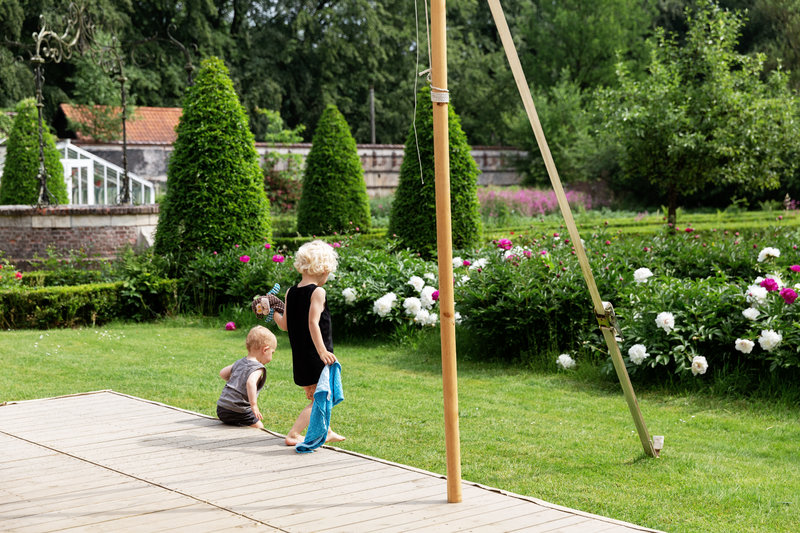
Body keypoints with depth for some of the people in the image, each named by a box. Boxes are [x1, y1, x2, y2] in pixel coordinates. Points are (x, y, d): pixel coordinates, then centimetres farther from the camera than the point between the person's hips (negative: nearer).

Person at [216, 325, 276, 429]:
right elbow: (251, 382, -32)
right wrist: (254, 405, -33)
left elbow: (222, 373, 25)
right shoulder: (257, 368, -12)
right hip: (237, 412, -8)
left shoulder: (239, 362, 14)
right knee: (259, 427, 3)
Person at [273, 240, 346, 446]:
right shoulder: (318, 292, -14)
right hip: (316, 357, -8)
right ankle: (293, 434, -7)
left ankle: (326, 432, 38)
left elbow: (285, 325, 9)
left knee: (313, 396, 22)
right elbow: (313, 323, -24)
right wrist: (322, 350, -30)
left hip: (299, 356, 8)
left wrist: (272, 311, 26)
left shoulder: (290, 292, 6)